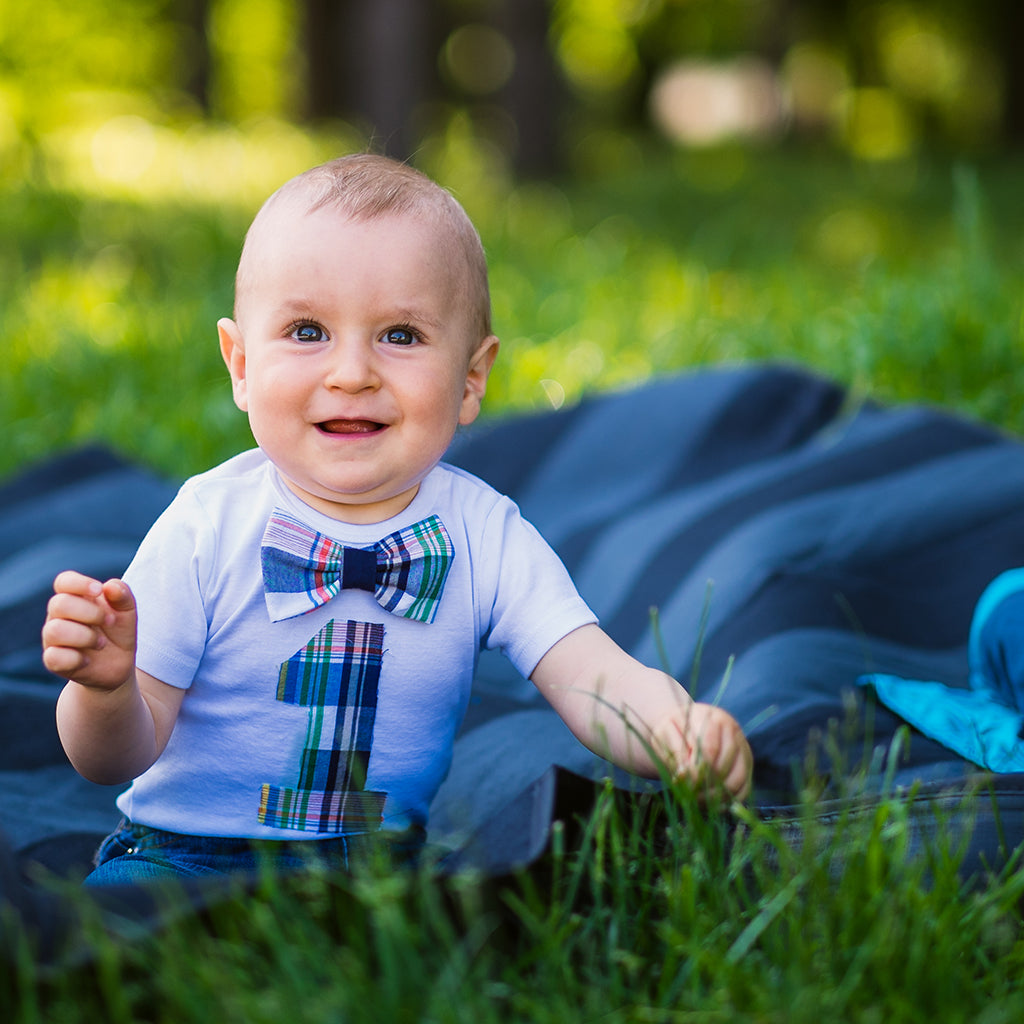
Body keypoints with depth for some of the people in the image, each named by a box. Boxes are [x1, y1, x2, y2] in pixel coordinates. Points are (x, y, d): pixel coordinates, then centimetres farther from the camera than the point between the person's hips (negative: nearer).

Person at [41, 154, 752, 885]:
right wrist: (106, 687, -31)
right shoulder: (206, 527, -10)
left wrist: (680, 738, -39)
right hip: (185, 852, -3)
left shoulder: (487, 538, -4)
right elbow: (117, 757, -7)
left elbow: (595, 683, -16)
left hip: (392, 853, 3)